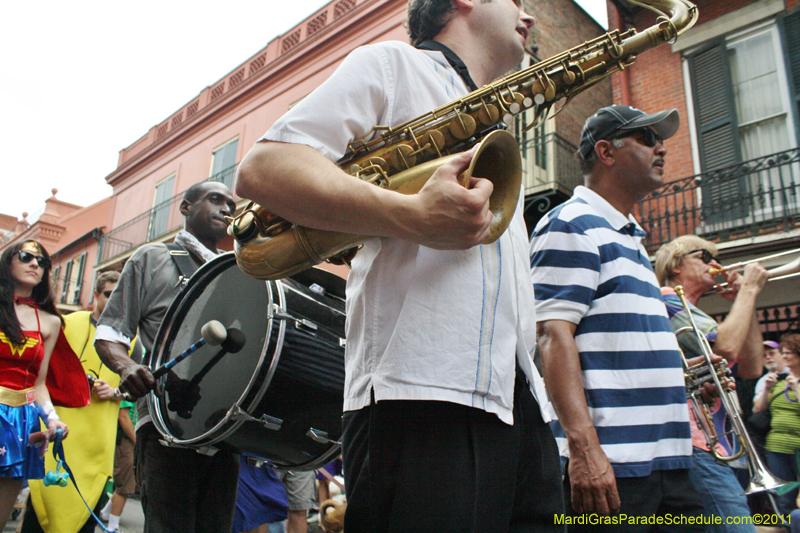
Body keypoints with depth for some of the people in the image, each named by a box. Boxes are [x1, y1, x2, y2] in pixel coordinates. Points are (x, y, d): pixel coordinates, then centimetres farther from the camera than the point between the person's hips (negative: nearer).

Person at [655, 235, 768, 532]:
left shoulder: (694, 315, 25)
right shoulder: (667, 299, -4)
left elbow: (751, 369, 17)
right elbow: (726, 347, -19)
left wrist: (747, 302, 12)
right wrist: (748, 290, -5)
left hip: (713, 445, 10)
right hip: (696, 447, -10)